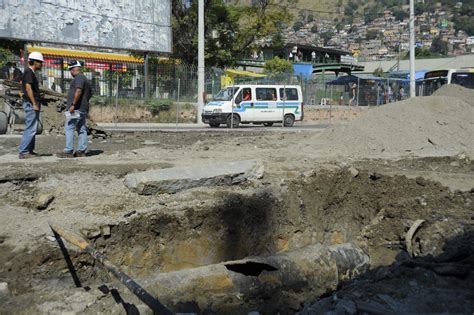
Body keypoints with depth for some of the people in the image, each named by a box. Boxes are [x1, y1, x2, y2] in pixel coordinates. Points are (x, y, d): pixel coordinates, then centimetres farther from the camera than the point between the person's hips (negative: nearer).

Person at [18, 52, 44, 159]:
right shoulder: (28, 72, -11)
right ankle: (23, 152, -8)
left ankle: (30, 150, 17)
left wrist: (37, 104, 19)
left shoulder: (31, 73, 19)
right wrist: (34, 104, -22)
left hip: (32, 104, 10)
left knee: (32, 128, 13)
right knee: (30, 128, -10)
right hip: (31, 104, -10)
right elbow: (28, 88, -20)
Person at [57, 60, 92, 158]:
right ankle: (81, 151, 9)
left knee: (69, 128, -9)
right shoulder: (85, 79, 20)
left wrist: (73, 104, -24)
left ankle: (68, 151, -11)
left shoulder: (79, 77, -10)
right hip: (83, 109, 10)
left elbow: (78, 91, -24)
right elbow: (90, 94, 29)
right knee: (82, 129, 8)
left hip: (76, 108, -10)